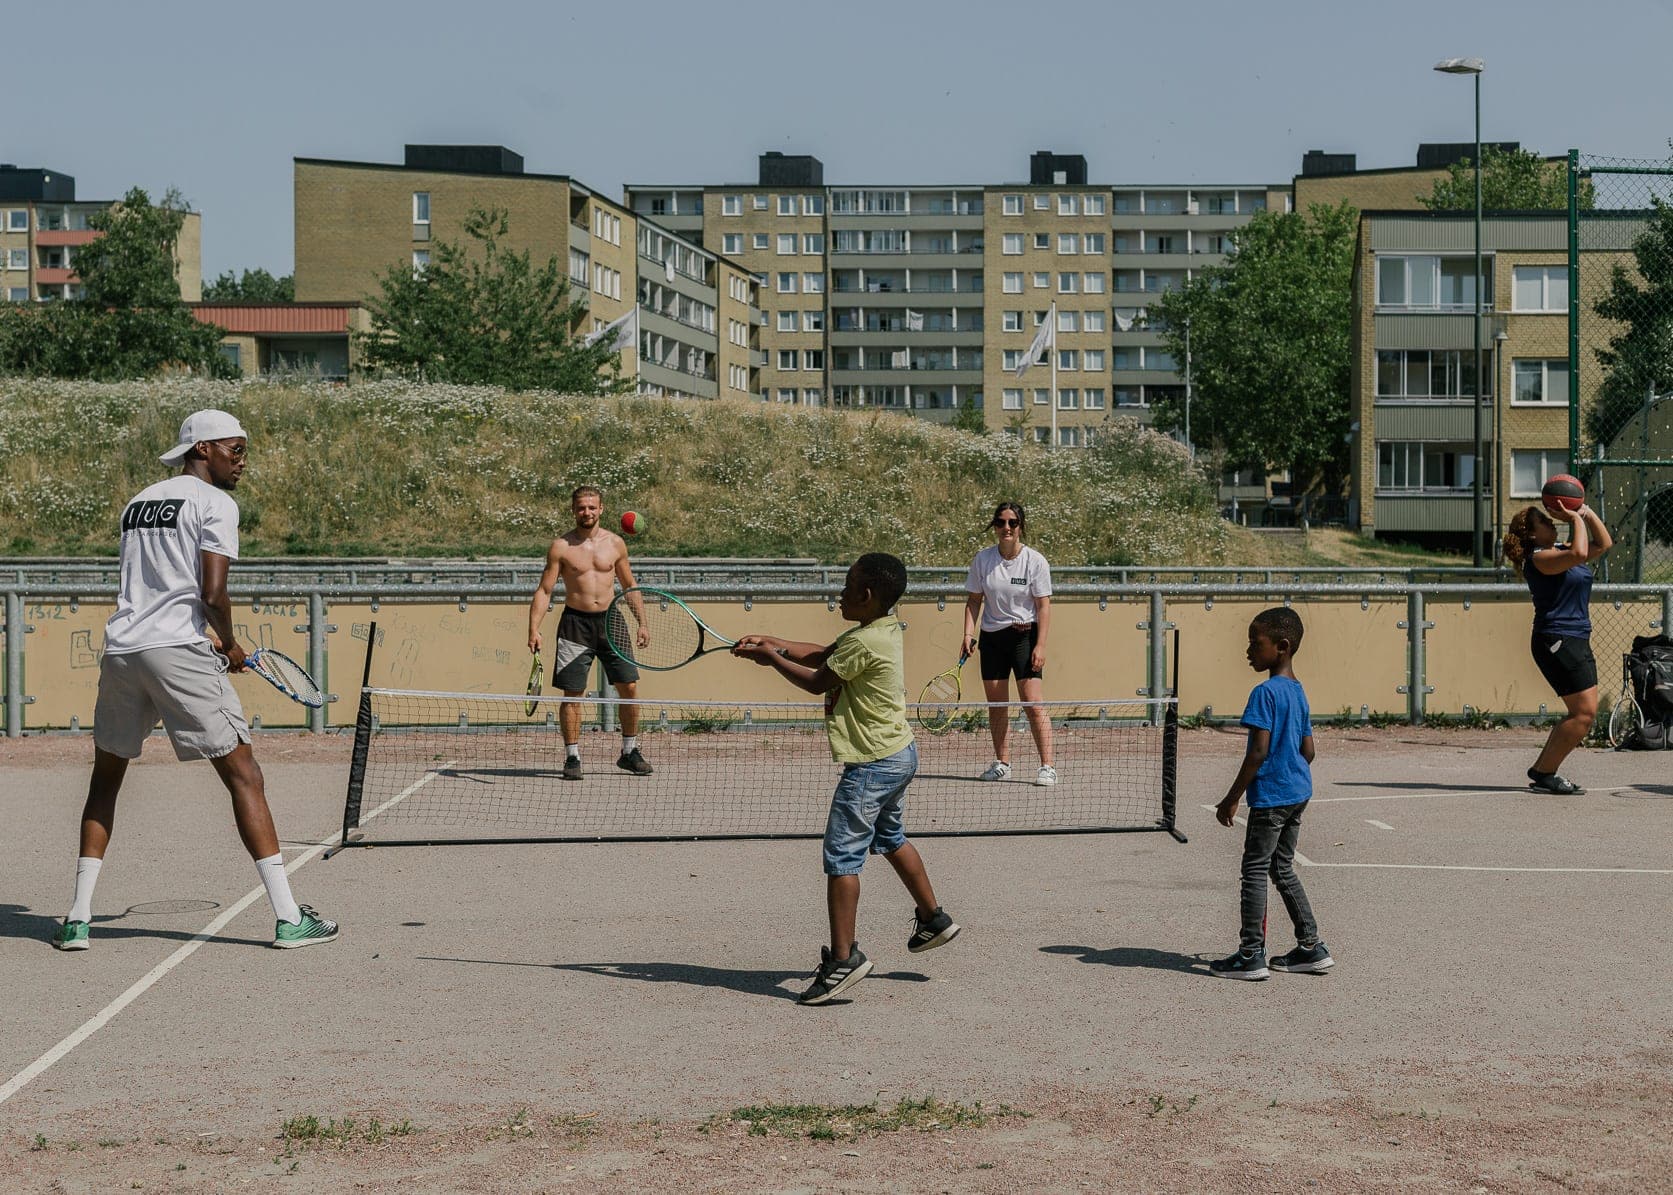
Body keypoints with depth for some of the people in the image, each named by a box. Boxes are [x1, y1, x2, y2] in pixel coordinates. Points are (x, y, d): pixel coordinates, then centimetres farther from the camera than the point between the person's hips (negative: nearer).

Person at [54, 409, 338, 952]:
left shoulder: (137, 502, 21)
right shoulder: (215, 503, -1)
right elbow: (212, 592, -12)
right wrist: (231, 646, 5)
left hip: (121, 646, 7)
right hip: (178, 649, -6)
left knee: (105, 780, 19)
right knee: (243, 774, -2)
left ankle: (78, 918, 14)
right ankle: (289, 917, -5)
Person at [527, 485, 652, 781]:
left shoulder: (615, 543, 6)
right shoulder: (561, 546, -2)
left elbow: (630, 586, 15)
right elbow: (544, 590, -2)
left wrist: (642, 623, 10)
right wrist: (534, 629, -12)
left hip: (610, 620, 3)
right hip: (576, 622, -2)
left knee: (629, 688, 0)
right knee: (572, 694, -2)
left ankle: (629, 752, 14)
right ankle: (572, 758, 7)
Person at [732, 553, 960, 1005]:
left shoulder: (864, 642, -23)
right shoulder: (885, 630, 6)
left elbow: (816, 681, -13)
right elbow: (822, 655, 14)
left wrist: (772, 658, 0)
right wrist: (772, 642, 7)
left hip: (873, 764, -11)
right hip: (899, 753, 11)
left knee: (842, 856, -8)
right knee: (891, 839, 28)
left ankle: (843, 957, -8)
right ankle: (933, 920, 41)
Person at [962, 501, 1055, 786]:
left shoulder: (1035, 561, -7)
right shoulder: (982, 559, 1)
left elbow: (1043, 605, -7)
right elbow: (974, 600, 8)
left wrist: (1040, 645, -14)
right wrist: (968, 634, -4)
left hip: (1024, 635, -4)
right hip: (991, 637, 4)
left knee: (1033, 704, -10)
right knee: (996, 705, 7)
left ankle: (1047, 767, -9)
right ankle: (1002, 764, 17)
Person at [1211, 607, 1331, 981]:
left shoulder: (1266, 693, -17)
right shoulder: (1298, 691, 11)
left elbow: (1259, 751, -21)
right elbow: (1307, 750, 15)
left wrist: (1232, 799, -16)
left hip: (1270, 796, -9)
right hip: (1298, 793, 9)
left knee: (1254, 870, -1)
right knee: (1282, 868, 18)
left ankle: (1251, 955, 2)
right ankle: (1311, 947, 20)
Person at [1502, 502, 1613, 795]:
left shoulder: (1562, 551, 16)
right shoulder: (1539, 558, -12)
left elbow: (1603, 544, 21)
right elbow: (1579, 554, -29)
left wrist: (1588, 513, 9)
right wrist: (1576, 519, -15)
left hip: (1577, 641, 10)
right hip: (1557, 641, -10)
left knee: (1582, 713, 11)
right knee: (1584, 712, -14)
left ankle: (1542, 769, 17)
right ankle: (1544, 775, -7)